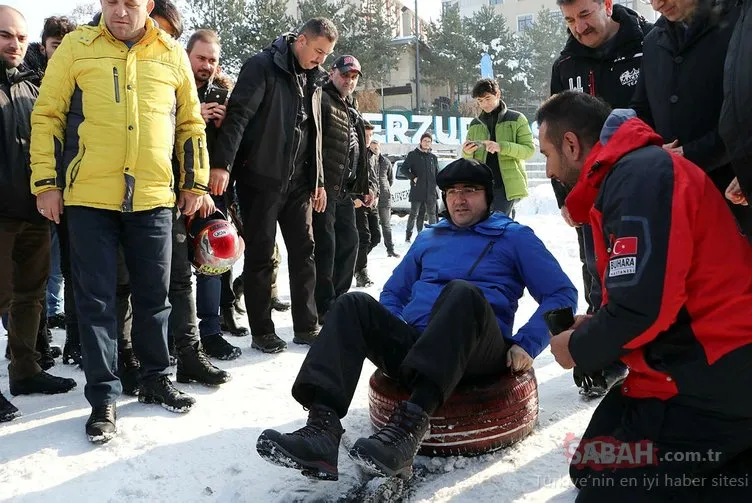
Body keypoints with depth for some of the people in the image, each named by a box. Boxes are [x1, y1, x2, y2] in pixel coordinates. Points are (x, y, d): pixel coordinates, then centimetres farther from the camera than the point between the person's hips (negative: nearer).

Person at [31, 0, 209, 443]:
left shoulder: (173, 55, 9)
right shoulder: (76, 48, 4)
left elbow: (191, 123, 15)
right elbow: (47, 116, 4)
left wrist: (196, 182, 11)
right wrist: (46, 182, -2)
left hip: (153, 199, 2)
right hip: (89, 198, -1)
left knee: (154, 295, 10)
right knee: (96, 300, 3)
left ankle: (156, 379, 28)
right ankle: (104, 396, 14)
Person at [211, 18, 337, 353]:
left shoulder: (313, 80, 15)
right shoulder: (263, 66, -7)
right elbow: (237, 115, -17)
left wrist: (318, 180, 16)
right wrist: (222, 163, -27)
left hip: (297, 181, 7)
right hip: (261, 177, -6)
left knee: (303, 250, 7)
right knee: (260, 254, 0)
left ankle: (306, 326, 17)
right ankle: (262, 332, 10)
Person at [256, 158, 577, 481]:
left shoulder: (514, 237, 14)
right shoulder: (428, 238, 26)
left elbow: (562, 294, 7)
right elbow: (393, 292, 31)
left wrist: (525, 345, -6)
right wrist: (389, 335, 10)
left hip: (479, 353, -4)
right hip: (416, 346, 4)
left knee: (463, 292, -34)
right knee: (355, 304, -20)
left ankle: (408, 427, -48)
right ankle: (322, 427, -39)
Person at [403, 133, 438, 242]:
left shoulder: (433, 157, 16)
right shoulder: (413, 155, 3)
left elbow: (437, 174, 21)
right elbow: (403, 168, -1)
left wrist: (435, 185, 9)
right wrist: (413, 178, -11)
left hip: (430, 191, 4)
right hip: (417, 190, -3)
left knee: (432, 213, 2)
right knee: (414, 213, -1)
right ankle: (408, 235, 8)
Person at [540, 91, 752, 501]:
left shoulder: (639, 174, -17)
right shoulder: (636, 170, 16)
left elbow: (645, 303, -23)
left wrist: (579, 348, -6)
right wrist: (596, 327, 11)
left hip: (706, 380, -10)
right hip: (709, 368, 10)